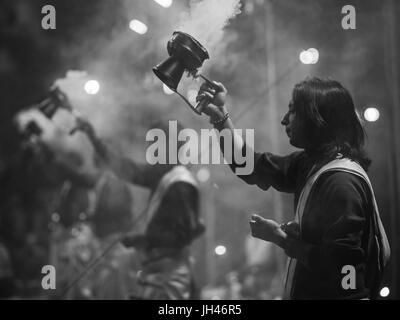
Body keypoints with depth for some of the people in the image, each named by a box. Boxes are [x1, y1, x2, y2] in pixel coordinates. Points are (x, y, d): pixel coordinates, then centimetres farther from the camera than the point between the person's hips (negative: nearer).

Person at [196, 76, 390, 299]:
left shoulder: (342, 181, -22)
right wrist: (220, 115, 7)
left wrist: (280, 238, -17)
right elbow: (254, 167, 12)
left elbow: (338, 262, -26)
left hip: (336, 293, -8)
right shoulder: (309, 164, 5)